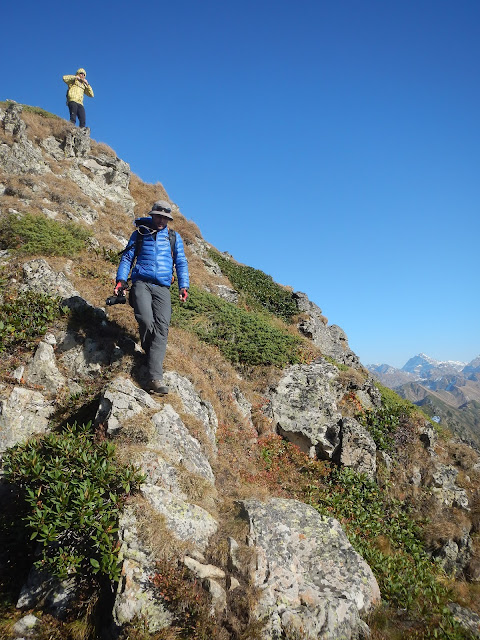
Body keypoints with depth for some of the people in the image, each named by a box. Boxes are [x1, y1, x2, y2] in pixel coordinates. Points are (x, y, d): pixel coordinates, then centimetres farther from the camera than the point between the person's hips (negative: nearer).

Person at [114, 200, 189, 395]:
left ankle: (155, 377, -20)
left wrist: (183, 286, 0)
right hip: (141, 283, -1)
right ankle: (151, 354, 4)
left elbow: (181, 263, 15)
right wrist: (121, 280, 0)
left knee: (162, 327, -16)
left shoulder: (174, 237, 20)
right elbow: (127, 257, 16)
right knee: (146, 320, -26)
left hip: (162, 288, 1)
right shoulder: (139, 234, 18)